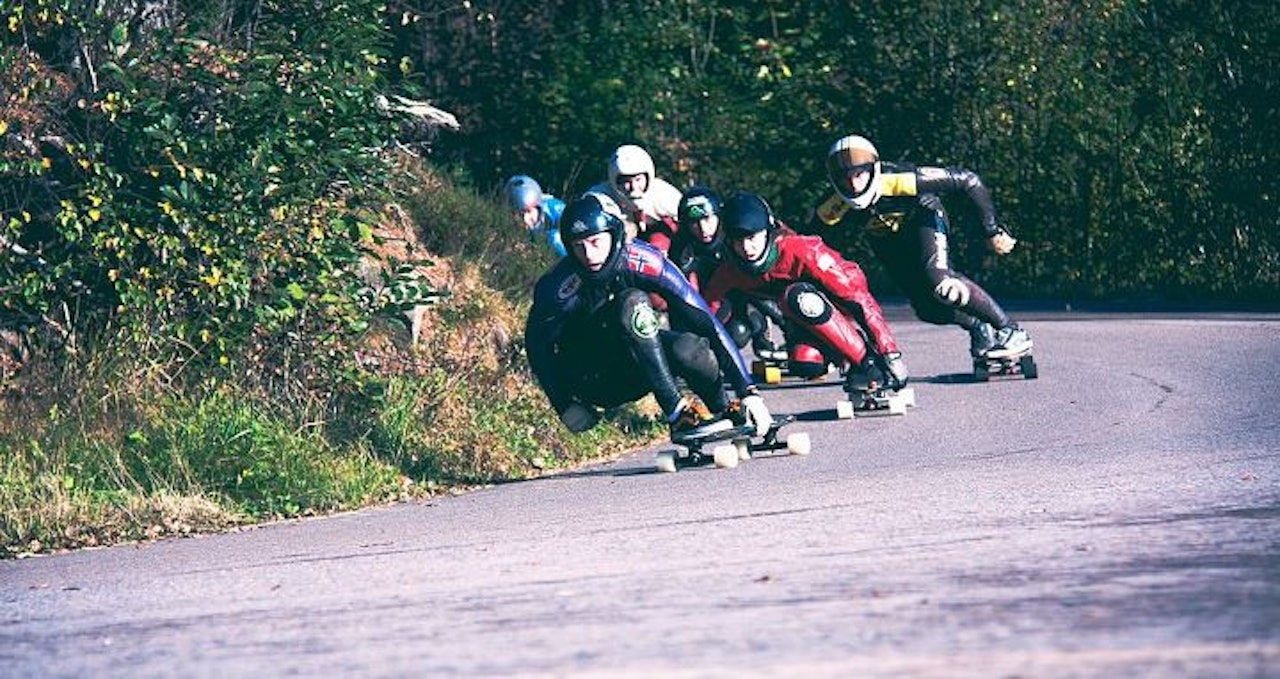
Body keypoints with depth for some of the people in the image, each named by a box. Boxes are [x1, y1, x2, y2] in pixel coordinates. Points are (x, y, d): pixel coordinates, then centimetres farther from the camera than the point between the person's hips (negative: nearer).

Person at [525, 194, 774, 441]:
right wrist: (567, 408, -22)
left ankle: (724, 410, 0)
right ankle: (677, 413, -30)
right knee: (632, 302, -30)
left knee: (689, 349, -31)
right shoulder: (559, 287, -25)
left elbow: (703, 320, -20)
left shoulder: (640, 260, -21)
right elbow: (538, 347, -12)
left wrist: (748, 391, -23)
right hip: (591, 382, -3)